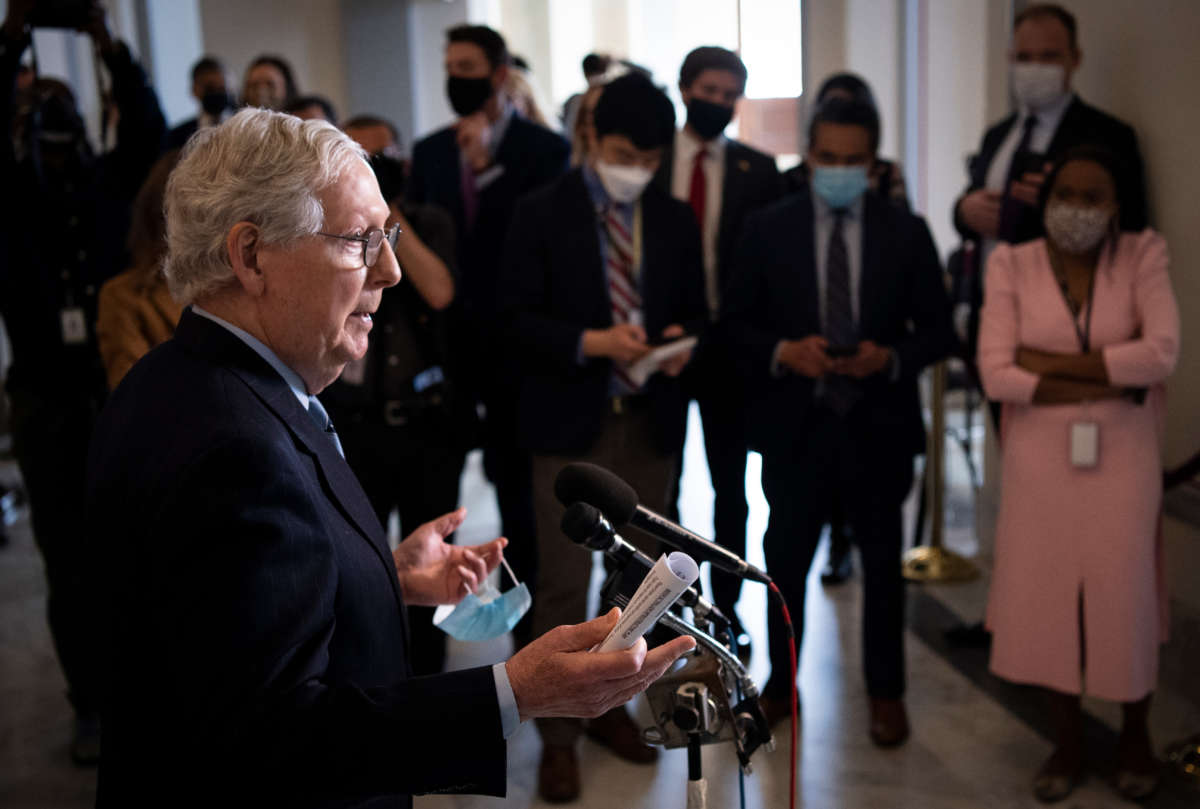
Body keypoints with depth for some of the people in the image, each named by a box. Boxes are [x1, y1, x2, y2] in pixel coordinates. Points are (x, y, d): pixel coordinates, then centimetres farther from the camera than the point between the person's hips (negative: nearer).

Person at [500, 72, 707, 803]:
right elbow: (519, 319, -7)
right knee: (564, 585, -1)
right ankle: (558, 732, 12)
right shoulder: (543, 213, -3)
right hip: (571, 421, -4)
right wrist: (592, 342, -21)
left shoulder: (676, 220, 9)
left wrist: (681, 343, -11)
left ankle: (610, 704, 30)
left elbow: (696, 313, 12)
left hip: (652, 422, 4)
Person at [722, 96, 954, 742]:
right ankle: (780, 683, 31)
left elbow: (937, 329, 3)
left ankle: (886, 691, 30)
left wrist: (891, 358, -17)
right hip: (793, 427, 0)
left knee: (882, 564, 13)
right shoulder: (767, 229, 0)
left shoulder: (906, 233, 1)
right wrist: (783, 352, -17)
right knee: (785, 562, 12)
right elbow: (736, 321, 2)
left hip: (879, 427, 0)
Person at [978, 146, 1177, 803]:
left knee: (1124, 597, 4)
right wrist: (1109, 383, -14)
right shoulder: (1012, 265, -1)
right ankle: (1067, 740, 27)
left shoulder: (1142, 257, -1)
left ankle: (1134, 735, 31)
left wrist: (1050, 362, -15)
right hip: (1039, 460, 1)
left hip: (1122, 459, 0)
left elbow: (1162, 352, -15)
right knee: (1044, 594, 5)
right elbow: (996, 374, -11)